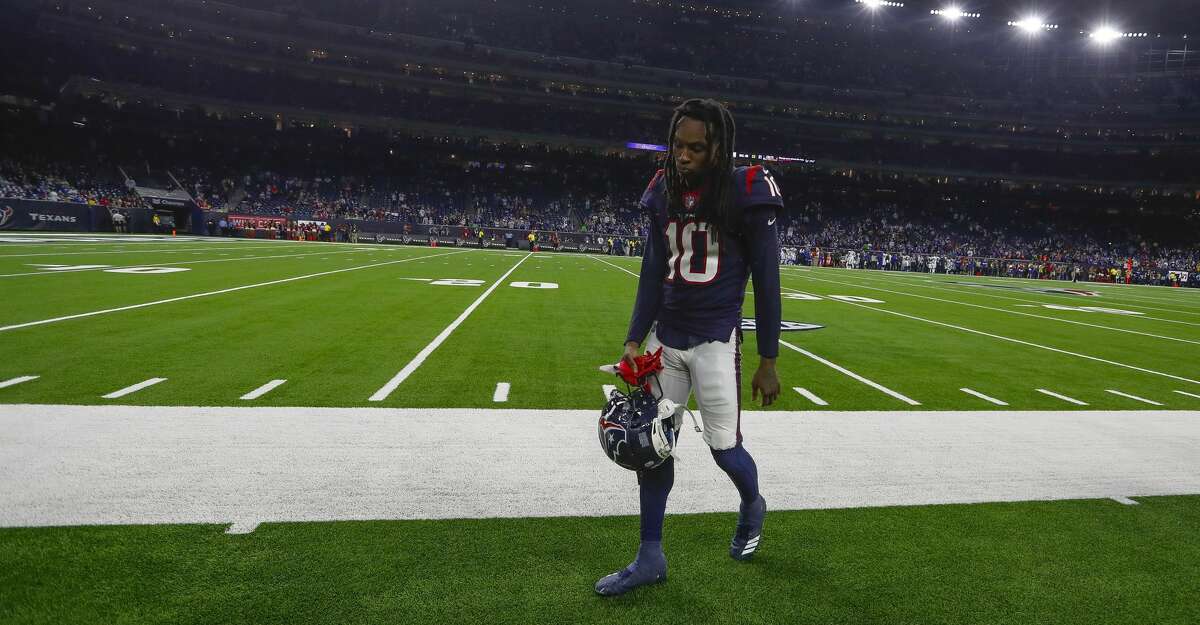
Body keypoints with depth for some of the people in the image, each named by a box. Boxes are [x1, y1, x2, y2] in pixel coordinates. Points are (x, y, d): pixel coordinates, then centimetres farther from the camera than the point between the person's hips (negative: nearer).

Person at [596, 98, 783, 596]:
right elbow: (652, 274, 7)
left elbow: (766, 282, -6)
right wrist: (634, 340, 1)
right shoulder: (665, 192, 4)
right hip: (666, 337, 5)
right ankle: (650, 558, 20)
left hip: (715, 340, -5)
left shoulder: (745, 193, -10)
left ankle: (752, 506, 37)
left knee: (724, 446, 1)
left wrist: (768, 361, -6)